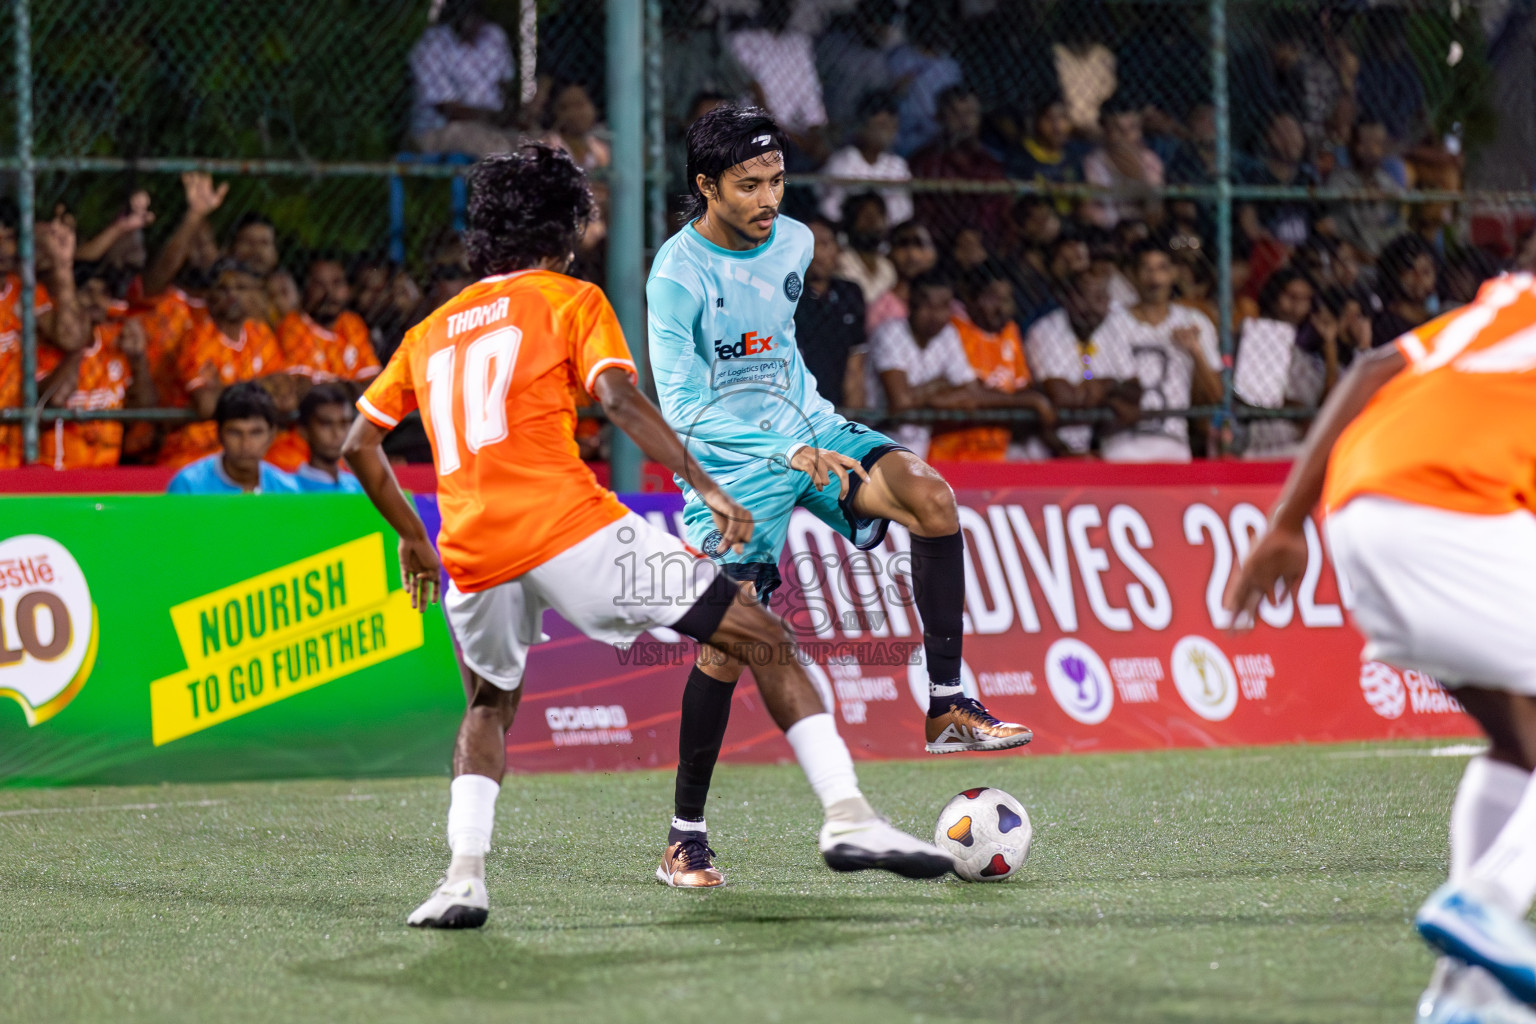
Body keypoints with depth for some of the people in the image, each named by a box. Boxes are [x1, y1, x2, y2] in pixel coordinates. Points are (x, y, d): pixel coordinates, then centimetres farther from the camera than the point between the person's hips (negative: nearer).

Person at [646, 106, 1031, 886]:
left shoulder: (792, 242, 3)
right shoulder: (677, 274, -17)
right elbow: (681, 405, -26)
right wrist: (787, 452, -35)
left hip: (808, 431, 5)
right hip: (730, 463, -5)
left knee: (930, 497, -21)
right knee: (731, 640, -12)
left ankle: (947, 706, -16)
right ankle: (686, 837, 2)